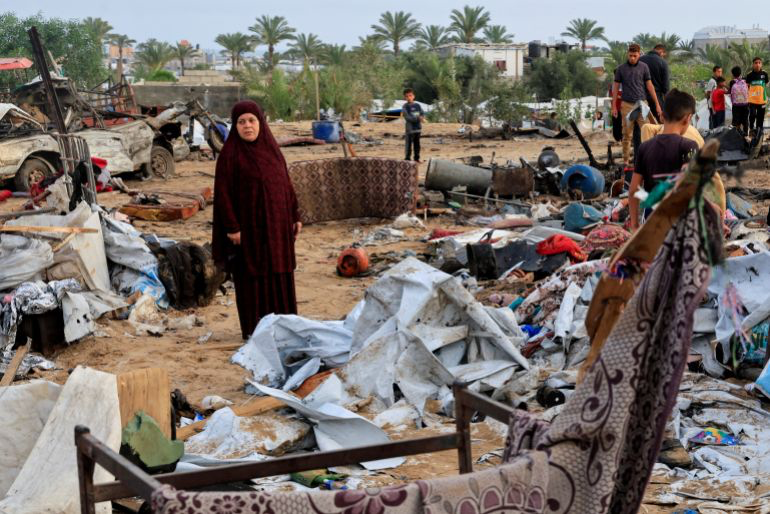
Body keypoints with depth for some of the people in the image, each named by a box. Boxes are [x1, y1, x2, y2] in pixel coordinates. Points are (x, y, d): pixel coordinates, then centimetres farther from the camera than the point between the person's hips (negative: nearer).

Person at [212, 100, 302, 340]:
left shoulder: (271, 148, 7)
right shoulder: (230, 154, -9)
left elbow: (285, 183, 11)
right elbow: (222, 192, -12)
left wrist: (294, 216, 8)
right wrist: (232, 227, -17)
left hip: (276, 222, 6)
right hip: (249, 223, -5)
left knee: (278, 272, 10)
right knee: (251, 275, 2)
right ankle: (252, 328, 11)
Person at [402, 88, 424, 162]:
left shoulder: (418, 105, 7)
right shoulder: (405, 107, -6)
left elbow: (422, 114, 6)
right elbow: (407, 117, -15)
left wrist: (422, 118, -19)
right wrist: (417, 118, -23)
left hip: (418, 128, 4)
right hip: (410, 128, -4)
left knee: (417, 144, 11)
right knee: (409, 144, -4)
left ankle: (417, 158, 20)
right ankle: (407, 159, 3)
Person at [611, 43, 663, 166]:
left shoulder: (643, 67, 3)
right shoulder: (621, 68, 2)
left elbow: (649, 85, 6)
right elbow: (616, 87, 7)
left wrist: (657, 104, 4)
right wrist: (614, 106, 3)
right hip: (627, 104, 0)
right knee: (627, 134, 4)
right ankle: (626, 160, 10)